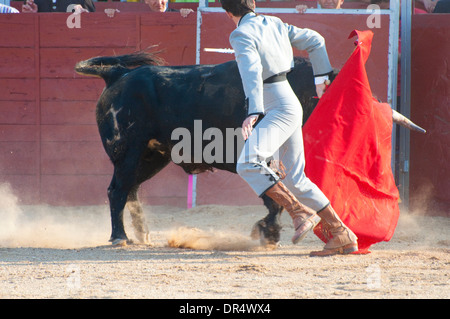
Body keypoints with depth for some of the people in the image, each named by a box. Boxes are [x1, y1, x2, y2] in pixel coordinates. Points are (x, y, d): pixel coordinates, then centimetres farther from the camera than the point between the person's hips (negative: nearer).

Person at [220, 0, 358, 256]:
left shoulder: (242, 35, -10)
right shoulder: (275, 25, 14)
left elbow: (252, 72, -26)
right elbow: (315, 41, 20)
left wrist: (254, 112, -36)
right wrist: (322, 79, 30)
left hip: (280, 110, -9)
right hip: (290, 106, 9)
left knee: (249, 164, -24)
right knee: (295, 180, 11)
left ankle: (302, 213, -27)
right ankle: (343, 236, 11)